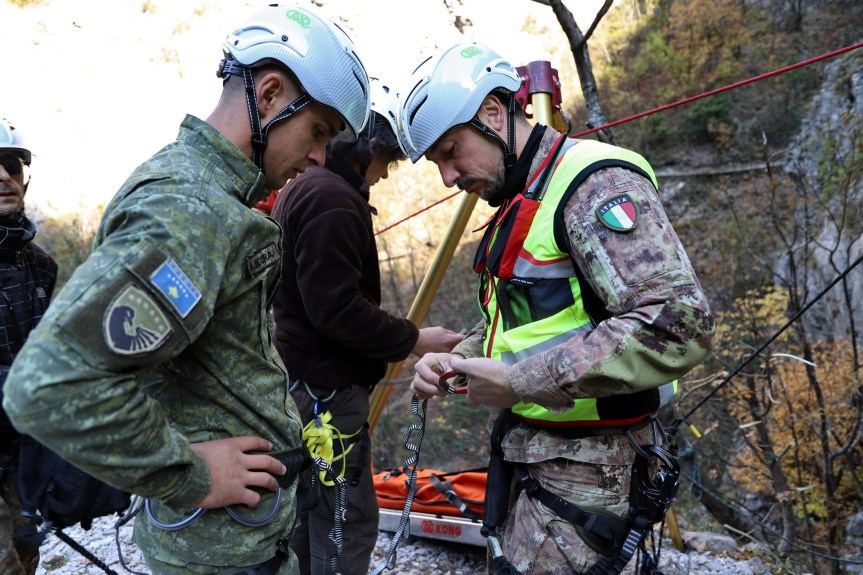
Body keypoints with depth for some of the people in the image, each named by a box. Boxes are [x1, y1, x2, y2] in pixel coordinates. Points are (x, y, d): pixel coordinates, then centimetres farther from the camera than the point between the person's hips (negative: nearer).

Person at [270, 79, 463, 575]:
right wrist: (412, 340, -14)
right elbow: (336, 307, -24)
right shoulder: (333, 199, -18)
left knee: (308, 514, 21)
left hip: (303, 380, 11)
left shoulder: (301, 188, 15)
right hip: (327, 389, -11)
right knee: (349, 525, -2)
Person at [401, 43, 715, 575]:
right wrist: (456, 361, 3)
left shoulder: (595, 181, -16)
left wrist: (520, 379, -25)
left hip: (582, 470, -9)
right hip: (525, 452, 9)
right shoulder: (519, 204, 14)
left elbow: (679, 323, -28)